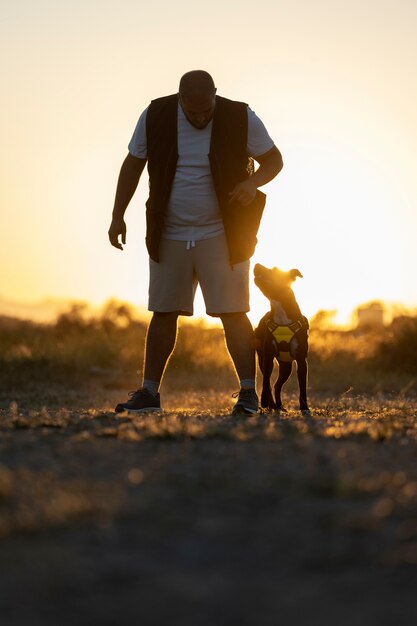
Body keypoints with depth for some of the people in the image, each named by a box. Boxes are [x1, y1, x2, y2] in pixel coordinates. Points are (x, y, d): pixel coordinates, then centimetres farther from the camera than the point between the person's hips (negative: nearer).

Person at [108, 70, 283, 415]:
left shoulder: (241, 119, -10)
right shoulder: (155, 117, -6)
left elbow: (274, 159, 0)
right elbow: (133, 165, 6)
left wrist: (254, 182, -21)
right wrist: (118, 216, 1)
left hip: (221, 234, -2)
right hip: (169, 235, 2)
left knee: (233, 313, -8)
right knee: (164, 313, 7)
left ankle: (249, 392, -3)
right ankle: (149, 392, 14)